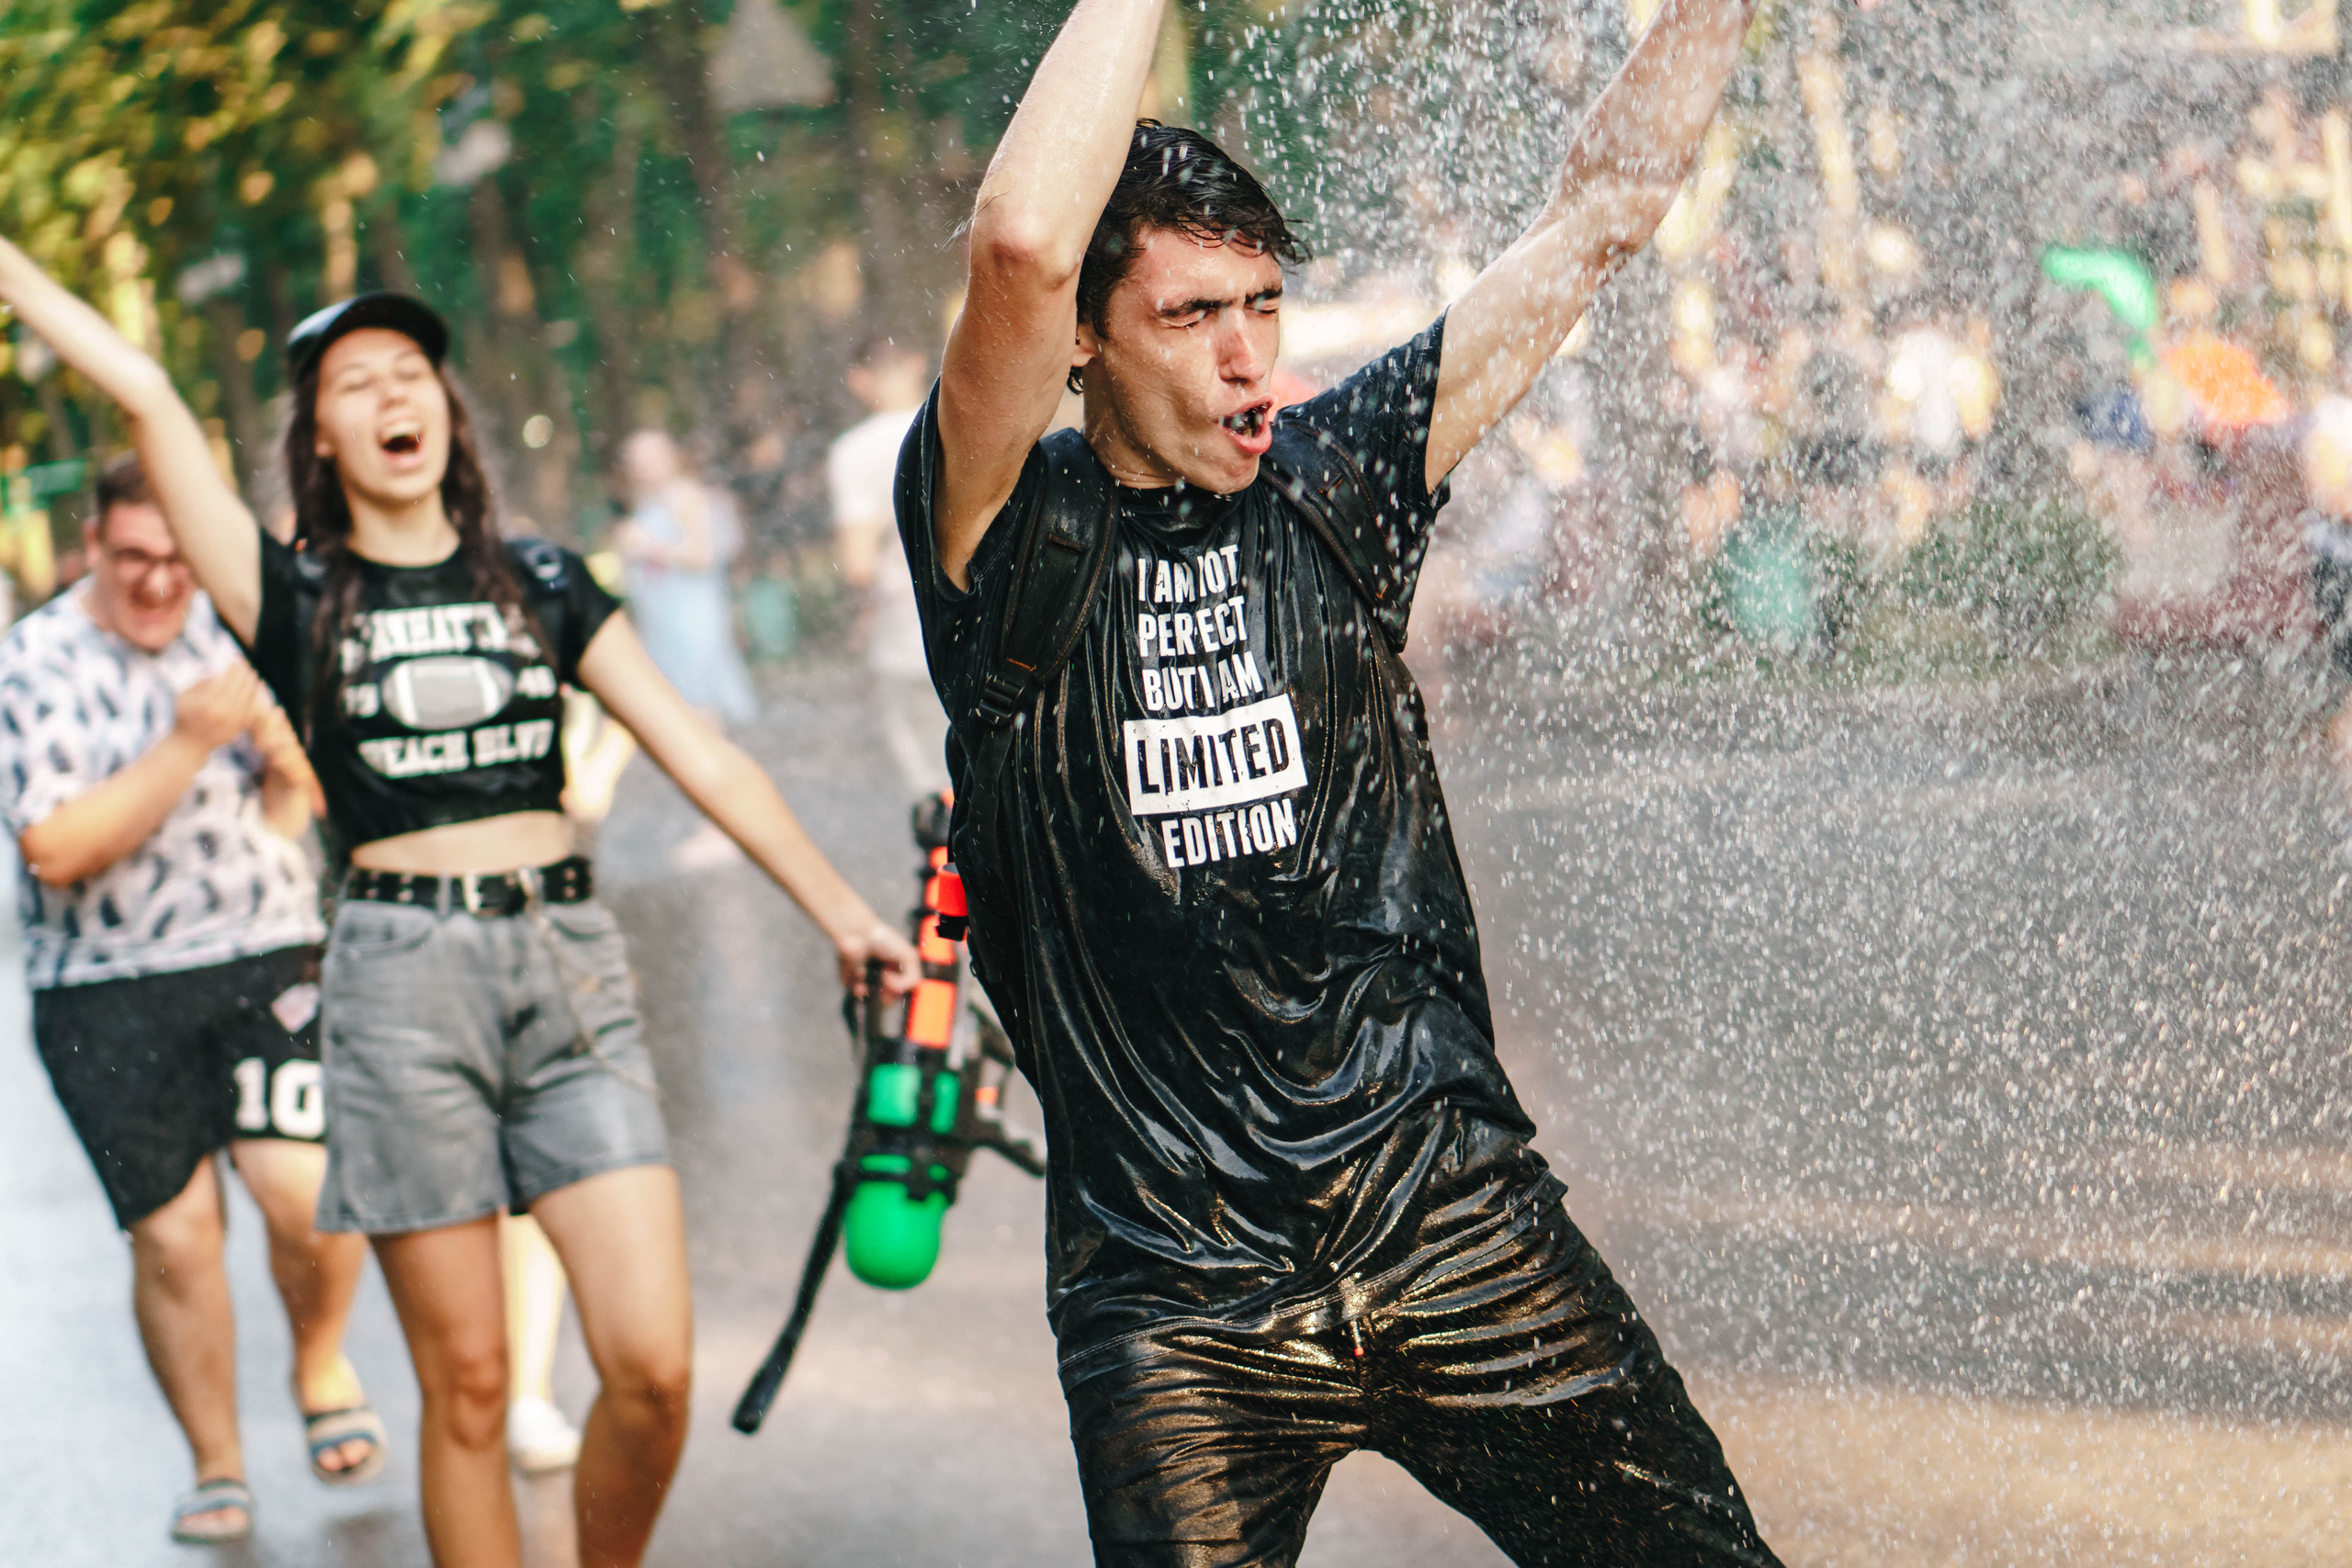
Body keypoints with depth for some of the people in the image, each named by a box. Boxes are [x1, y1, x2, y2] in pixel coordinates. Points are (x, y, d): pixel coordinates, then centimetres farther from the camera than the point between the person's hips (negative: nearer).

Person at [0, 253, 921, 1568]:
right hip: (403, 978, -2)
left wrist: (841, 912, 5)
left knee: (653, 1367, -8)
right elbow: (146, 398, -1)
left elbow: (704, 759, 10)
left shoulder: (542, 583, 13)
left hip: (569, 964, 2)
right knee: (468, 1387, -1)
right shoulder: (298, 599, 6)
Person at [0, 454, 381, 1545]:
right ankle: (216, 1468, 17)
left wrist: (282, 757, -6)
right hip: (108, 994, -2)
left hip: (268, 961, 2)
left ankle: (321, 1363, 17)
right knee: (173, 1234, -2)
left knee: (302, 1189, -14)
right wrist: (189, 745, -22)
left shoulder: (238, 630, 7)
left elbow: (299, 810, 18)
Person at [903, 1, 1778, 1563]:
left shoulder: (1332, 482, 7)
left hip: (1453, 1211, 3)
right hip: (1176, 1292, -3)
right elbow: (1023, 246, -23)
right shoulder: (1014, 540, -5)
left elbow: (1598, 215, 10)